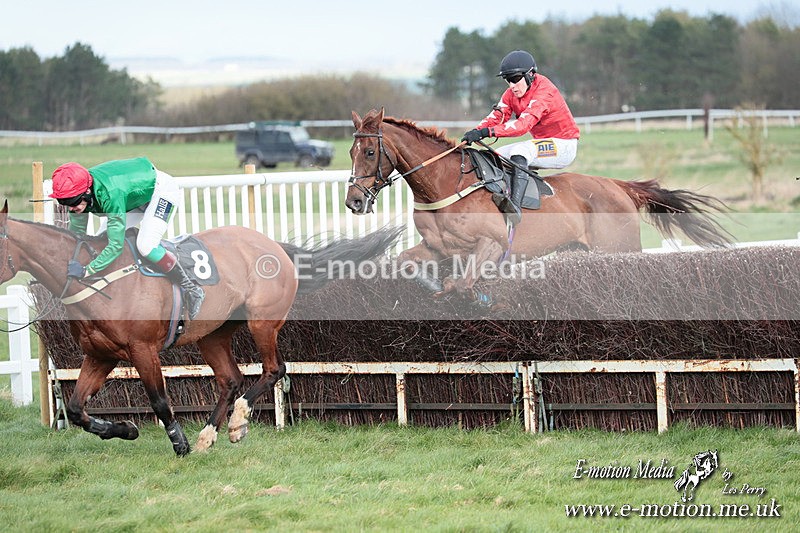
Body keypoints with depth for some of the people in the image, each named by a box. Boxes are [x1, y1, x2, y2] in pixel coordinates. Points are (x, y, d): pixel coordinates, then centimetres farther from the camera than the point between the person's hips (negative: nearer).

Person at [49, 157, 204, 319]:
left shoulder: (110, 195, -42)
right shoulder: (78, 192, -18)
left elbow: (116, 245, -39)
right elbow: (76, 234, -8)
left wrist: (87, 270, -41)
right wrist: (68, 264, -20)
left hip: (162, 189, -9)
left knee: (145, 245, -26)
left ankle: (191, 290, -11)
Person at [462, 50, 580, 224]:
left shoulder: (544, 92, -23)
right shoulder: (511, 94, 3)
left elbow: (523, 124, -35)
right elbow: (496, 117, -10)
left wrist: (486, 132, -45)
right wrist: (475, 133, -32)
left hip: (564, 146, -9)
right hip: (542, 143, 9)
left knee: (520, 150, -33)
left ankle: (515, 206, -49)